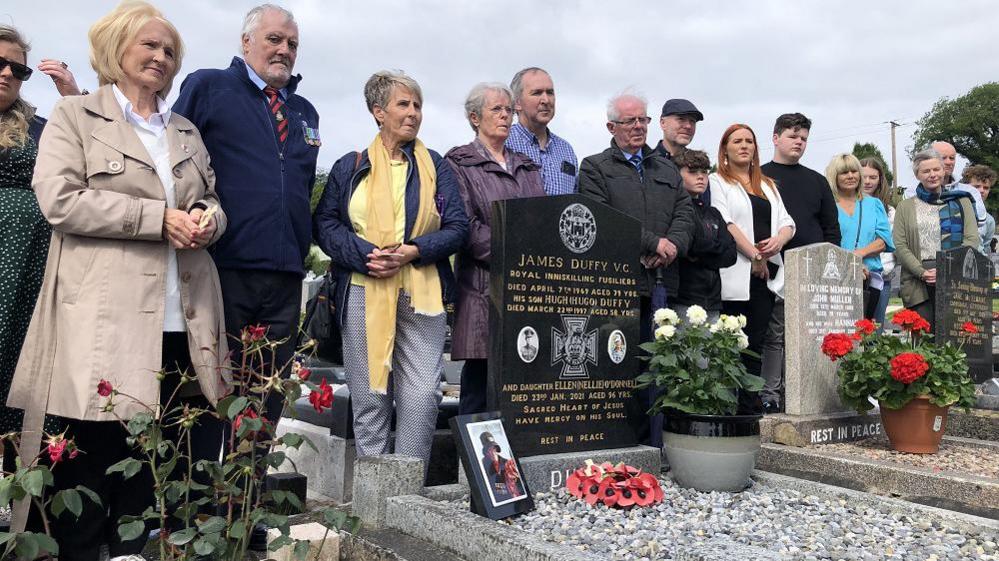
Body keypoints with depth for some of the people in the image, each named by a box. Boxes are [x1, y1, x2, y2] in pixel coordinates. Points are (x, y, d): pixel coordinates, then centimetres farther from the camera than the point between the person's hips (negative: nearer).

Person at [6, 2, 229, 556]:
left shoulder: (187, 132, 22)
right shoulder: (74, 116, 6)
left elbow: (214, 204, 23)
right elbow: (60, 199, -7)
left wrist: (205, 220, -2)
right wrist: (160, 217, -14)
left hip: (179, 325, 5)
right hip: (103, 324, -4)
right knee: (89, 464, 0)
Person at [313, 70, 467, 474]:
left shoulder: (436, 167, 13)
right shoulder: (350, 167, 12)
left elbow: (457, 227, 6)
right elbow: (325, 223, 6)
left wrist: (411, 252, -11)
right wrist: (366, 256, -11)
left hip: (421, 294, 0)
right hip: (363, 293, 0)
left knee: (423, 395, -6)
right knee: (368, 396, 4)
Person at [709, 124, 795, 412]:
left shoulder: (768, 185, 23)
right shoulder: (717, 181, 4)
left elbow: (787, 222, 16)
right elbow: (725, 223, -8)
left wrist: (779, 240, -7)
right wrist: (755, 255, -12)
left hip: (766, 271, 5)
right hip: (736, 273, -5)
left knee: (757, 338, 4)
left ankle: (752, 399, 7)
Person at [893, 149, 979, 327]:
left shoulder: (961, 202, 15)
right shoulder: (905, 207, 15)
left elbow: (972, 239, 4)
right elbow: (899, 246, 4)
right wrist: (922, 273, -11)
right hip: (917, 284, 0)